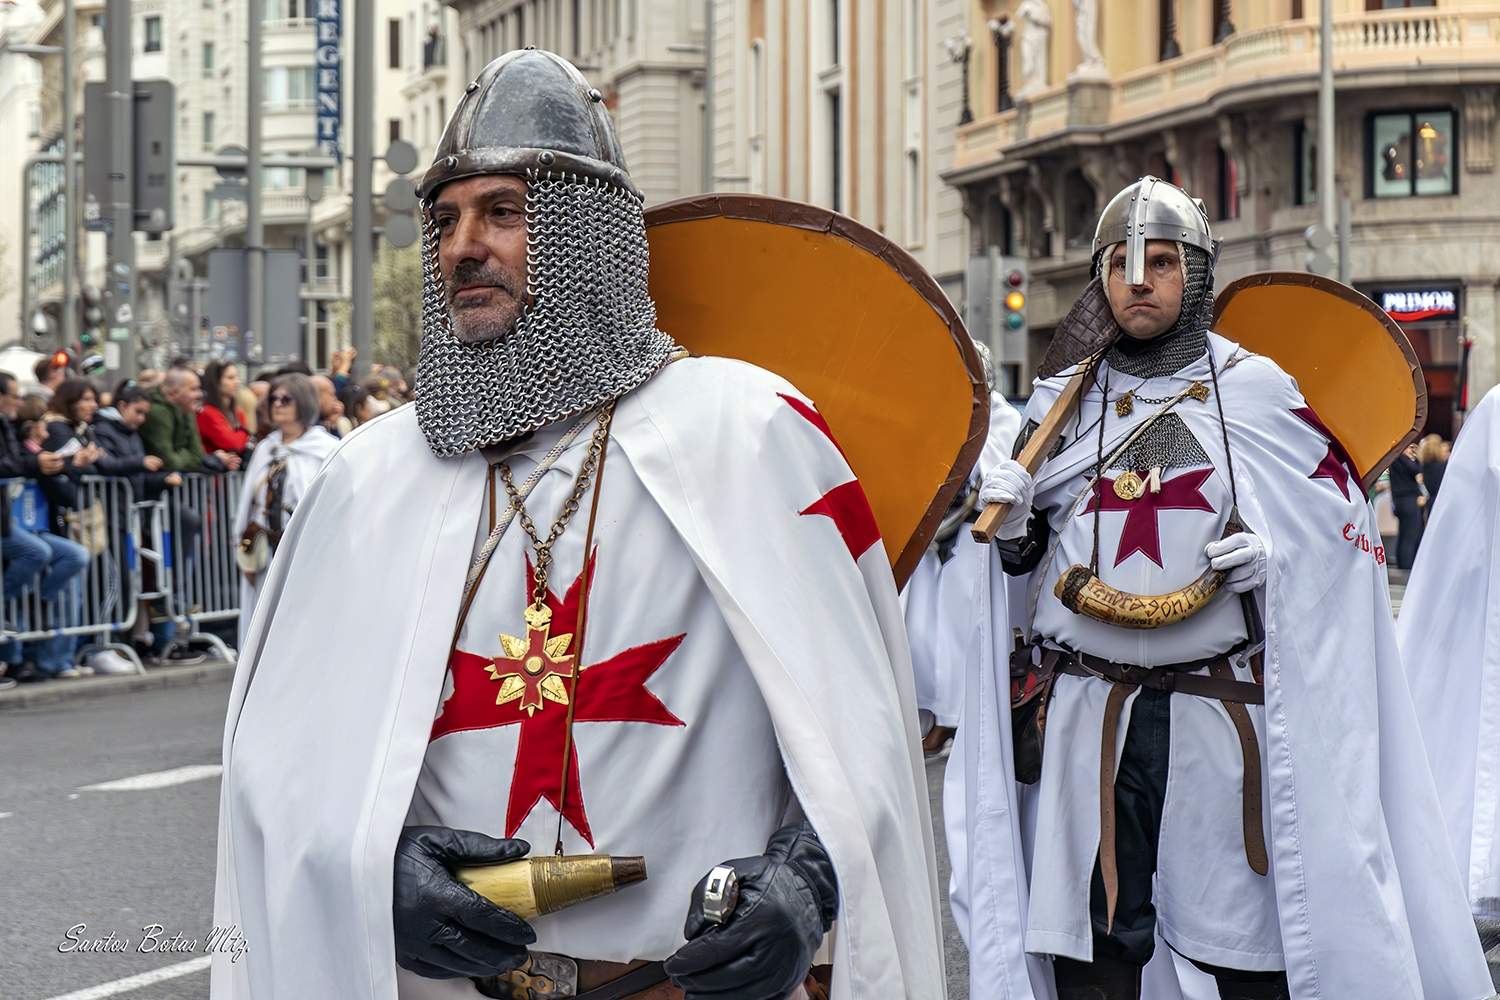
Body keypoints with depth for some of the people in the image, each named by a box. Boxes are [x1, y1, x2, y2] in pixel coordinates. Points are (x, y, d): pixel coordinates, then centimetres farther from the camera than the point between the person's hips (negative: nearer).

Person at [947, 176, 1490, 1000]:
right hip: (1084, 712, 2)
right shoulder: (1062, 403, 11)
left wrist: (1274, 556, -11)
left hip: (1221, 712, -2)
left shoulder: (1261, 393, 3)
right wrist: (1013, 528, -4)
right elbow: (1023, 562, 18)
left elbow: (1343, 530, 9)